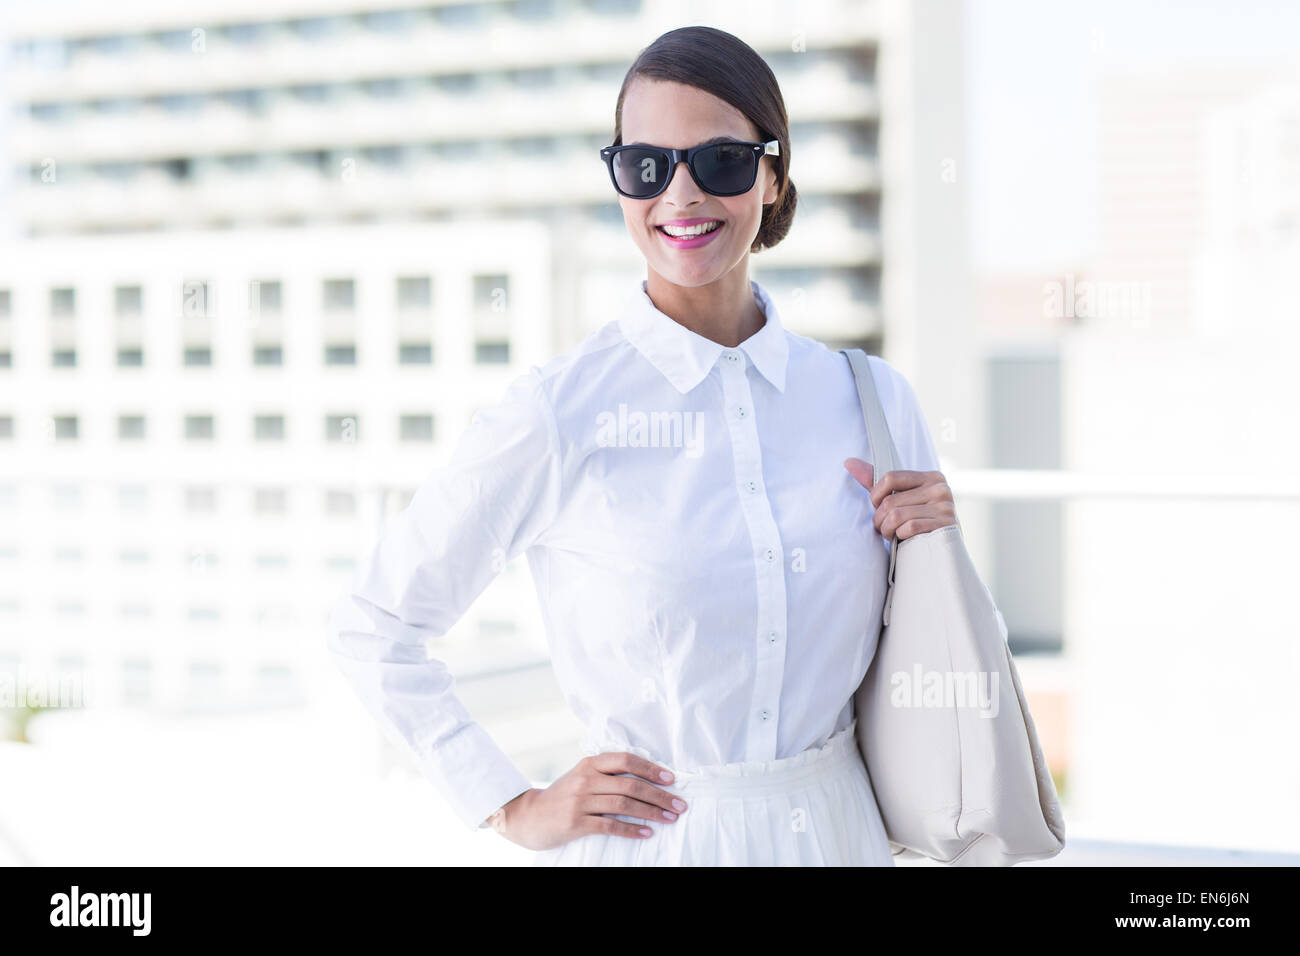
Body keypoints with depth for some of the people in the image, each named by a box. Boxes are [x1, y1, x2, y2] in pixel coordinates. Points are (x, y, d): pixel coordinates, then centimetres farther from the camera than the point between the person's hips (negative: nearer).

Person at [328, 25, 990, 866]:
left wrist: (932, 540, -8)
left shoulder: (871, 398, -1)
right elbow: (374, 629, -4)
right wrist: (514, 809, -5)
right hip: (654, 839, -3)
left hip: (837, 828, 4)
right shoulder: (559, 416, -13)